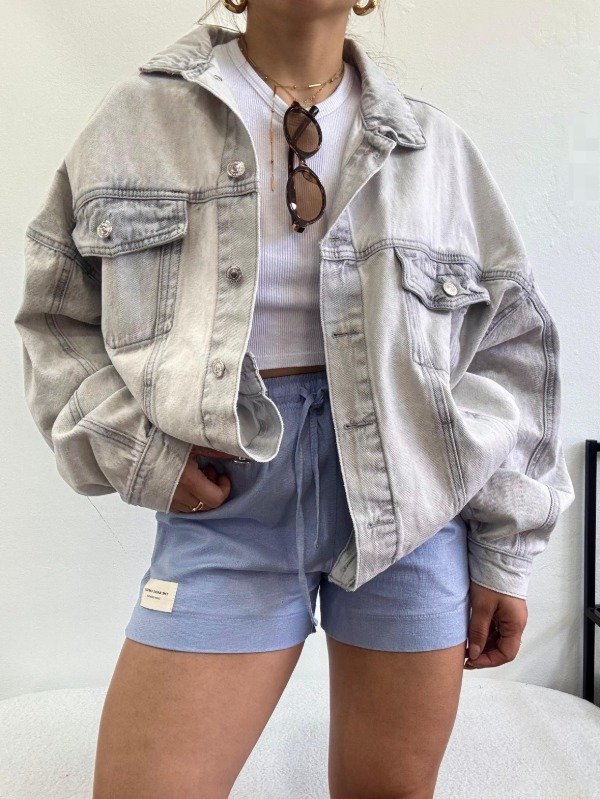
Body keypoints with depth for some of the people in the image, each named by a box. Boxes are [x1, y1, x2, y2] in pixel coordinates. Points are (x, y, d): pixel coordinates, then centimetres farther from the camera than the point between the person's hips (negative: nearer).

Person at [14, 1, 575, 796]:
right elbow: (56, 316, 8)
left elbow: (510, 349, 7)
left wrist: (505, 556, 4)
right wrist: (134, 448, -9)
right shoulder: (141, 118, 5)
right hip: (226, 502, 0)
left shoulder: (438, 148, 7)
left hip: (411, 502, 2)